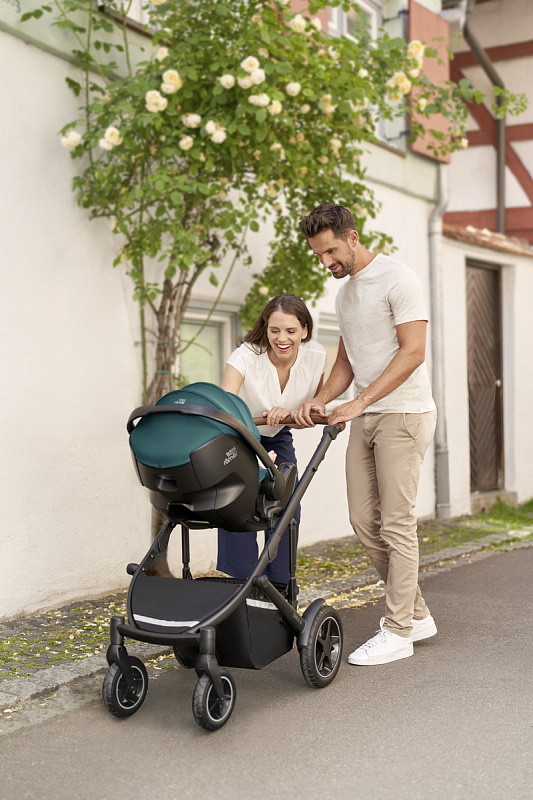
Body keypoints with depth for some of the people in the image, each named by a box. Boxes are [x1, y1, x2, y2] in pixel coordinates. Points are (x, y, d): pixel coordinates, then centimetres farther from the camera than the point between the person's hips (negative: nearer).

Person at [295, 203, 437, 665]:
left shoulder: (397, 279, -10)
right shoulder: (345, 293, 17)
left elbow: (413, 352, -17)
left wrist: (359, 402, -22)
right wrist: (321, 399, 1)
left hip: (404, 415, -9)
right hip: (365, 419, 9)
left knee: (396, 524, -6)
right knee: (364, 521, 7)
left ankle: (397, 632, 4)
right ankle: (416, 613, 21)